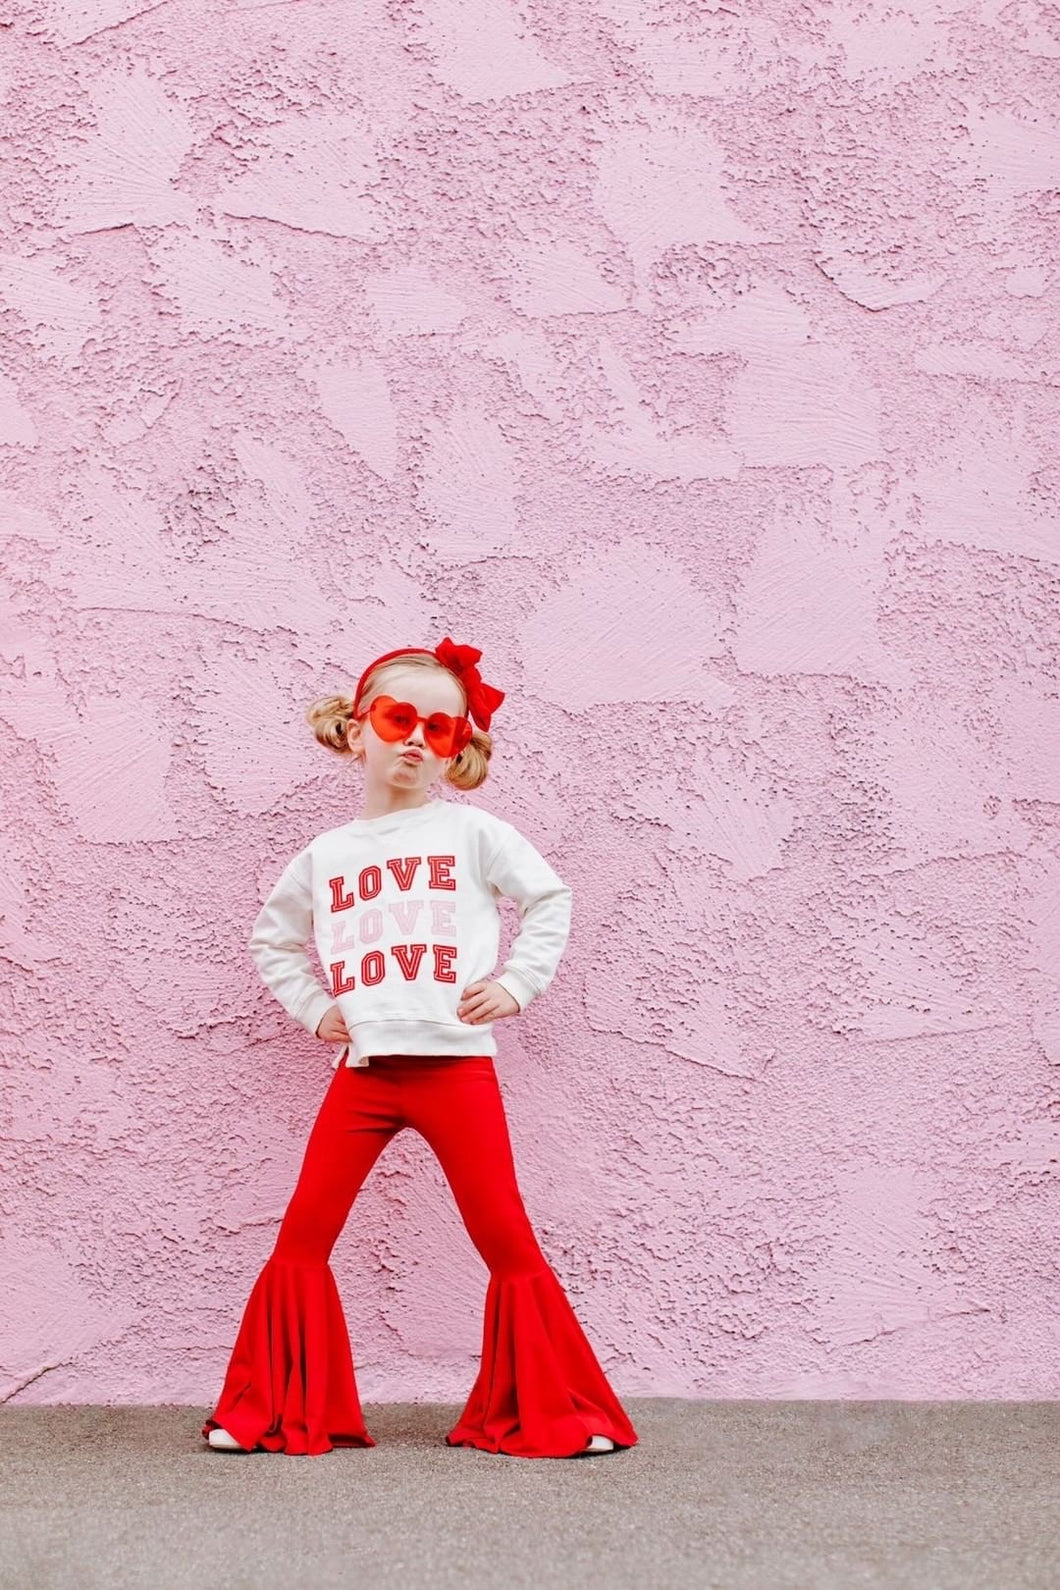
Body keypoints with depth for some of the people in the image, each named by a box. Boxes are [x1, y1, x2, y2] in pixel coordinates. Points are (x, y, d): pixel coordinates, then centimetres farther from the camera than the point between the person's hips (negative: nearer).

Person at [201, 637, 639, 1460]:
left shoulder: (471, 831, 4)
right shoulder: (325, 854, 12)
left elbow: (550, 900, 7)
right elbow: (271, 939, 25)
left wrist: (518, 982, -3)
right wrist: (313, 1008, 13)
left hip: (456, 1064, -3)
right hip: (362, 1070, 3)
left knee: (507, 1238, -1)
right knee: (302, 1238, 2)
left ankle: (552, 1414, 10)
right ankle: (280, 1412, 15)